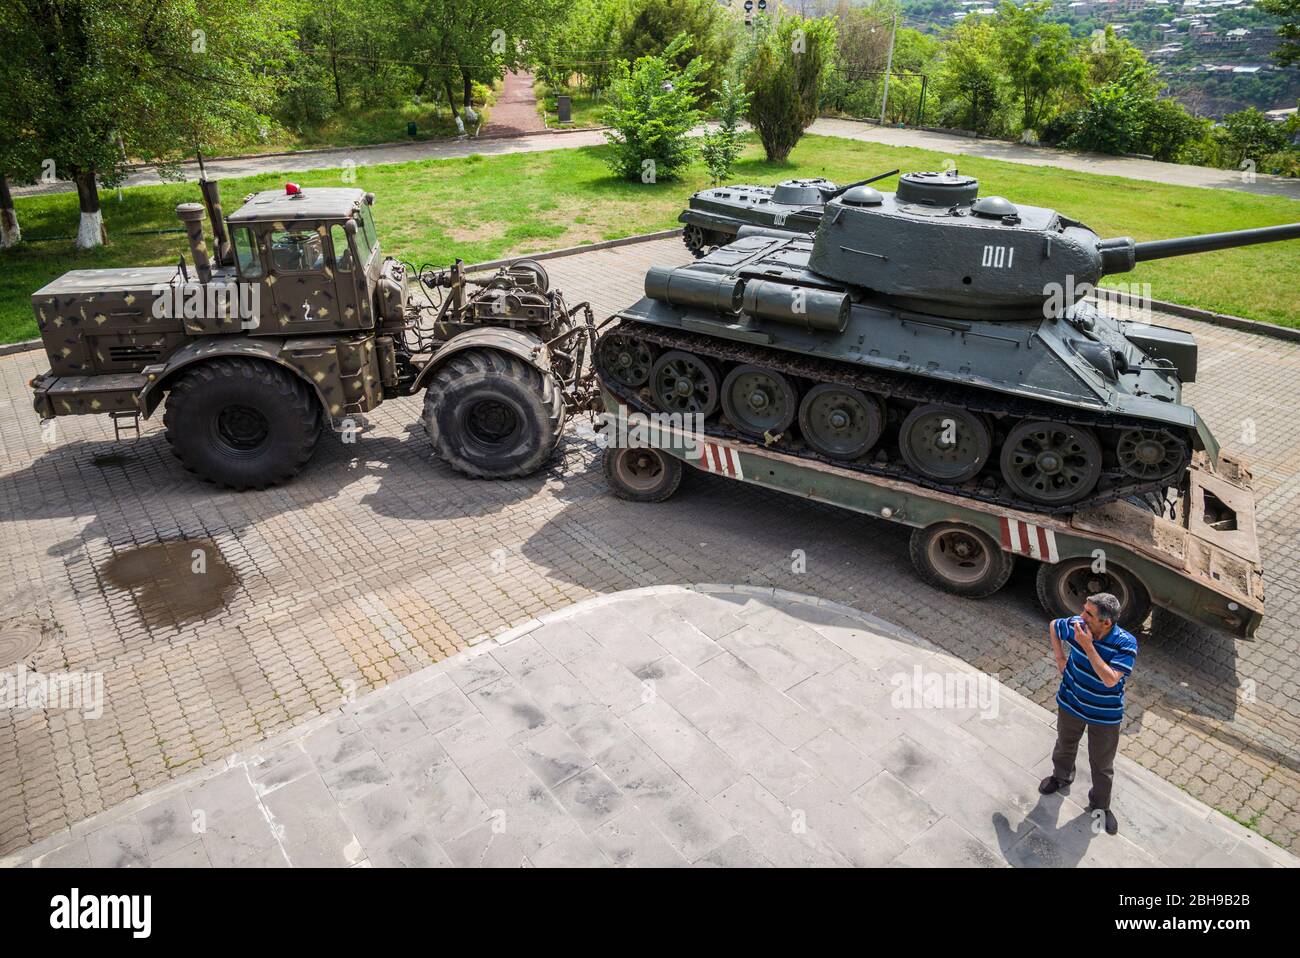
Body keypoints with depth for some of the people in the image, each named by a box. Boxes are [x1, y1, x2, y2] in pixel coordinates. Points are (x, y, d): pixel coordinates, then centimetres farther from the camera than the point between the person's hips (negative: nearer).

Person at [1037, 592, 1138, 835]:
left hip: (1105, 715, -3)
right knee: (1065, 745, 28)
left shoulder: (1126, 644, -30)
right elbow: (1053, 626, 3)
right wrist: (1060, 658, -1)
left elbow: (1110, 679, -39)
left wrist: (1087, 646, -42)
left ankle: (1100, 806, 40)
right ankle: (1061, 776, 57)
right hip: (1071, 704, 3)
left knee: (1102, 765, 16)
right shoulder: (1076, 626, -21)